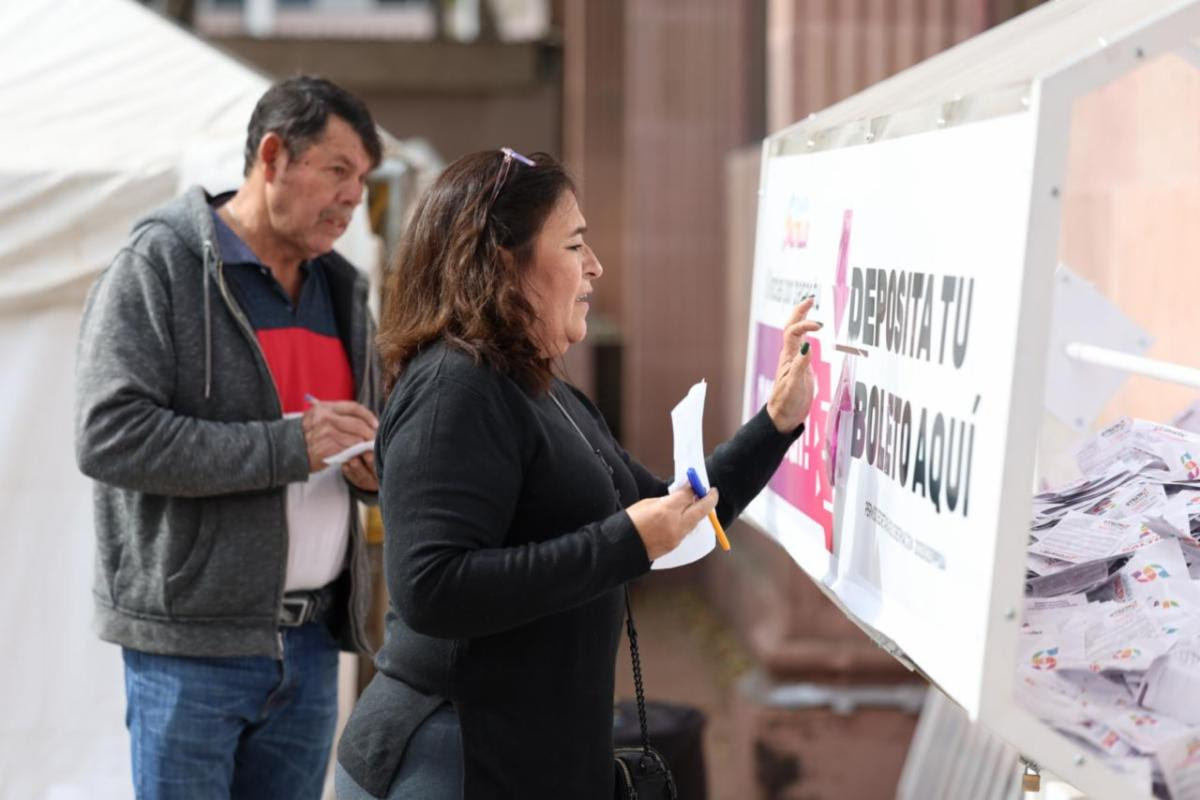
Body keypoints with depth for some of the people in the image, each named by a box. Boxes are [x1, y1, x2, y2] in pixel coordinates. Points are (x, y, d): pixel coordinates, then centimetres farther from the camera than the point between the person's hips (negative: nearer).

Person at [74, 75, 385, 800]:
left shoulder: (342, 290, 15)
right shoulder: (160, 265, -6)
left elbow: (377, 438, 25)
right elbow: (110, 435, -18)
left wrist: (375, 468, -1)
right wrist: (288, 446, -21)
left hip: (311, 641, 6)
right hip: (193, 643, -6)